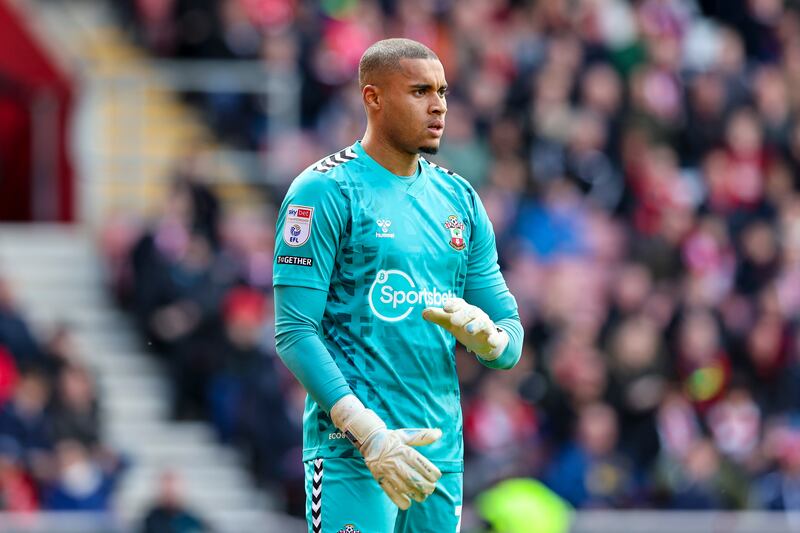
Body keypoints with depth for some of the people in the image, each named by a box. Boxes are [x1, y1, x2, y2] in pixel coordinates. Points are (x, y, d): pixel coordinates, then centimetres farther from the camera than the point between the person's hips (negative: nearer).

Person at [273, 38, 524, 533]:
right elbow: (294, 332, -11)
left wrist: (484, 335, -9)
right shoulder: (325, 190, -4)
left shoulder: (460, 199, 15)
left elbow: (511, 338, 17)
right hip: (350, 453, -6)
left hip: (441, 454, 6)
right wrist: (370, 436, -20)